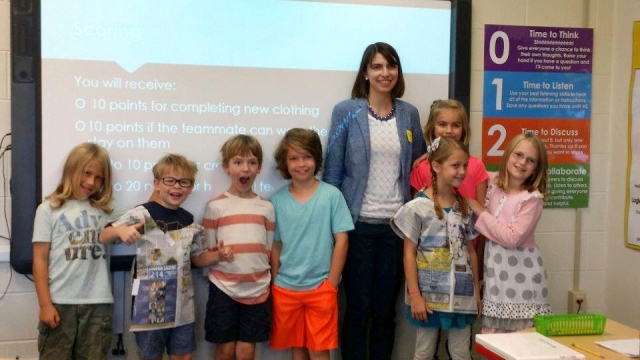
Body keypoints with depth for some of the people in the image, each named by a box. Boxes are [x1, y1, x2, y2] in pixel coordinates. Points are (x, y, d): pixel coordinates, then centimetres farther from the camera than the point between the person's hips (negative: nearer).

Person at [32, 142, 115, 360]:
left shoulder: (102, 211, 13)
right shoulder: (49, 209, 2)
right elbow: (40, 260, -2)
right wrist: (45, 304, -7)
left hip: (98, 303, 3)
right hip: (60, 302, -3)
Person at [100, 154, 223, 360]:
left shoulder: (189, 222, 4)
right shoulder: (141, 214, -11)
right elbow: (103, 237, -9)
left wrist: (219, 256, -4)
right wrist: (120, 230, -30)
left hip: (182, 305, 4)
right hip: (150, 304, -4)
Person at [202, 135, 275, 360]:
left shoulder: (266, 208, 6)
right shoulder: (215, 206, -1)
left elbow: (270, 250, 10)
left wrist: (270, 285, 4)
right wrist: (220, 255, -14)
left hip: (257, 289, 2)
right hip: (223, 288, -1)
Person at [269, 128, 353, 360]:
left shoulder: (331, 195, -7)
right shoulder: (277, 200, 0)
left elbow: (341, 240, -6)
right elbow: (275, 246, 5)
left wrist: (331, 284, -8)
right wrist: (275, 284, 2)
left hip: (320, 288, -2)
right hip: (285, 288, 3)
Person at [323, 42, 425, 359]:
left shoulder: (409, 114, 8)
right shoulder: (346, 111, -2)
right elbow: (332, 170, -2)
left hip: (397, 224, 3)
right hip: (358, 224, -3)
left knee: (386, 308, 11)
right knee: (358, 306, 5)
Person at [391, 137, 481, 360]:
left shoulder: (465, 208, 6)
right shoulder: (418, 207, -8)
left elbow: (471, 251, 10)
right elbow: (409, 253, -8)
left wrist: (477, 291, 8)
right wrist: (414, 295, -12)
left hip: (462, 293, 4)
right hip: (429, 293, -4)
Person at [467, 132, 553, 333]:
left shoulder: (532, 198, -13)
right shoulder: (493, 188, 3)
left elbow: (512, 238, -20)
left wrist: (481, 213, -12)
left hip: (523, 277, -5)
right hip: (495, 275, 5)